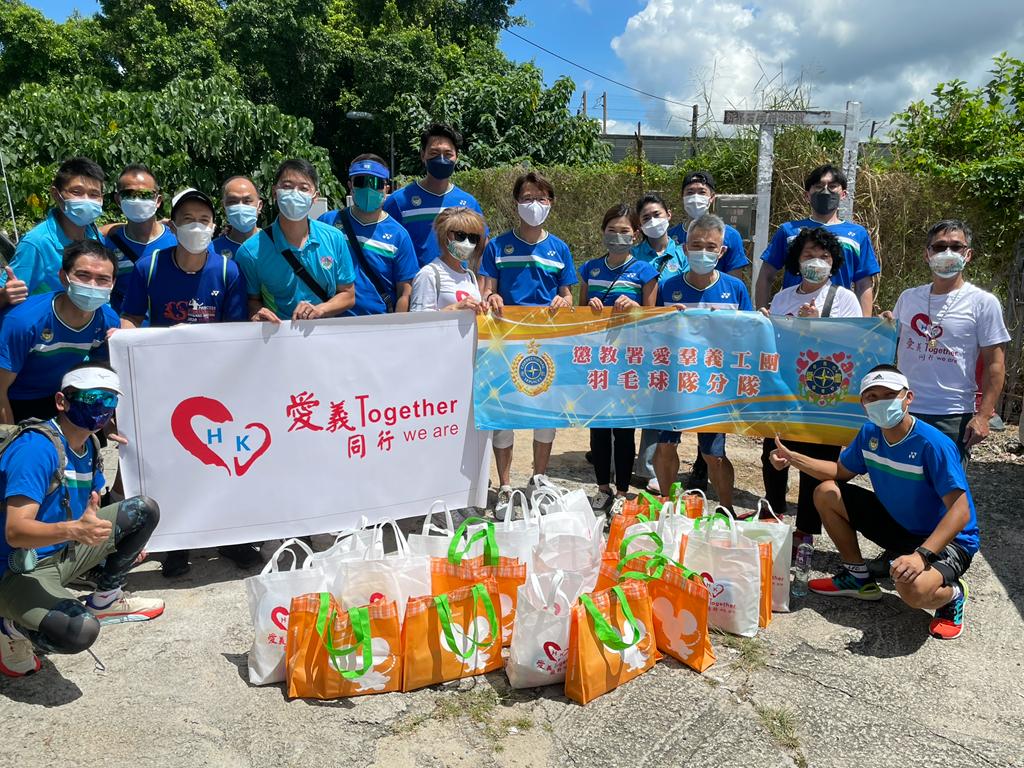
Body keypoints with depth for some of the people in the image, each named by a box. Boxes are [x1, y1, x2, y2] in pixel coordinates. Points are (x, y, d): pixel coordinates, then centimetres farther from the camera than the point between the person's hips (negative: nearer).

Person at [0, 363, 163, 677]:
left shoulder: (89, 445, 2)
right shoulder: (36, 447, -25)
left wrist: (125, 539, 5)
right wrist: (73, 530, -48)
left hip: (64, 553, 9)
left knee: (144, 510, 2)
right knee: (80, 631, -33)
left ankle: (105, 599, 16)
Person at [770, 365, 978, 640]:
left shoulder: (933, 444, -29)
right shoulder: (869, 434, -7)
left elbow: (961, 511, -30)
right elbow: (841, 471, 9)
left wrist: (921, 555, -41)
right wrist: (793, 458, -5)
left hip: (948, 539, -7)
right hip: (897, 522, 7)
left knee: (913, 589, -38)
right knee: (825, 494, -1)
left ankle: (952, 593, 3)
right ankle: (858, 577, 16)